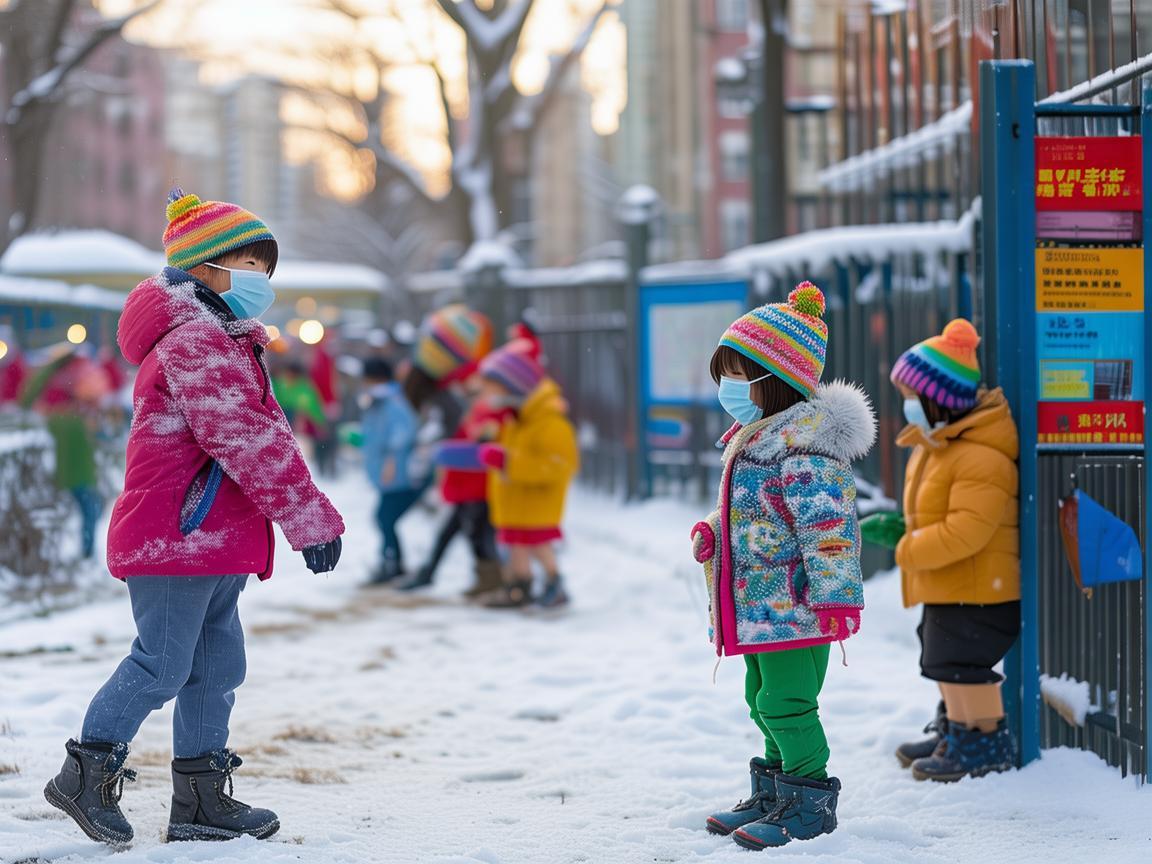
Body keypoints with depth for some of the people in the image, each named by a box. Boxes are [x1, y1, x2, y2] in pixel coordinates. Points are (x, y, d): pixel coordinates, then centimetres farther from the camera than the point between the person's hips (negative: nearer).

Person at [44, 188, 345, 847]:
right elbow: (247, 442, -20)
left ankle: (202, 800, 16)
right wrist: (311, 518, -19)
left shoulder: (228, 343, 23)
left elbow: (266, 436, 25)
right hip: (176, 535, -11)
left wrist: (306, 511, 19)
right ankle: (88, 774, 3)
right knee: (162, 662, -7)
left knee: (217, 664, 11)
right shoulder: (193, 342, -13)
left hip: (213, 544, 11)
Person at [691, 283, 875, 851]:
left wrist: (833, 597, -25)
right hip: (759, 607, 11)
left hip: (793, 606, -11)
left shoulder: (805, 448, -18)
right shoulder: (754, 440, 15)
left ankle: (810, 804, 2)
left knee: (786, 702, -8)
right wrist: (712, 532, 9)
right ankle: (775, 792, 30)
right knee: (764, 699, 18)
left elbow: (828, 527, -23)